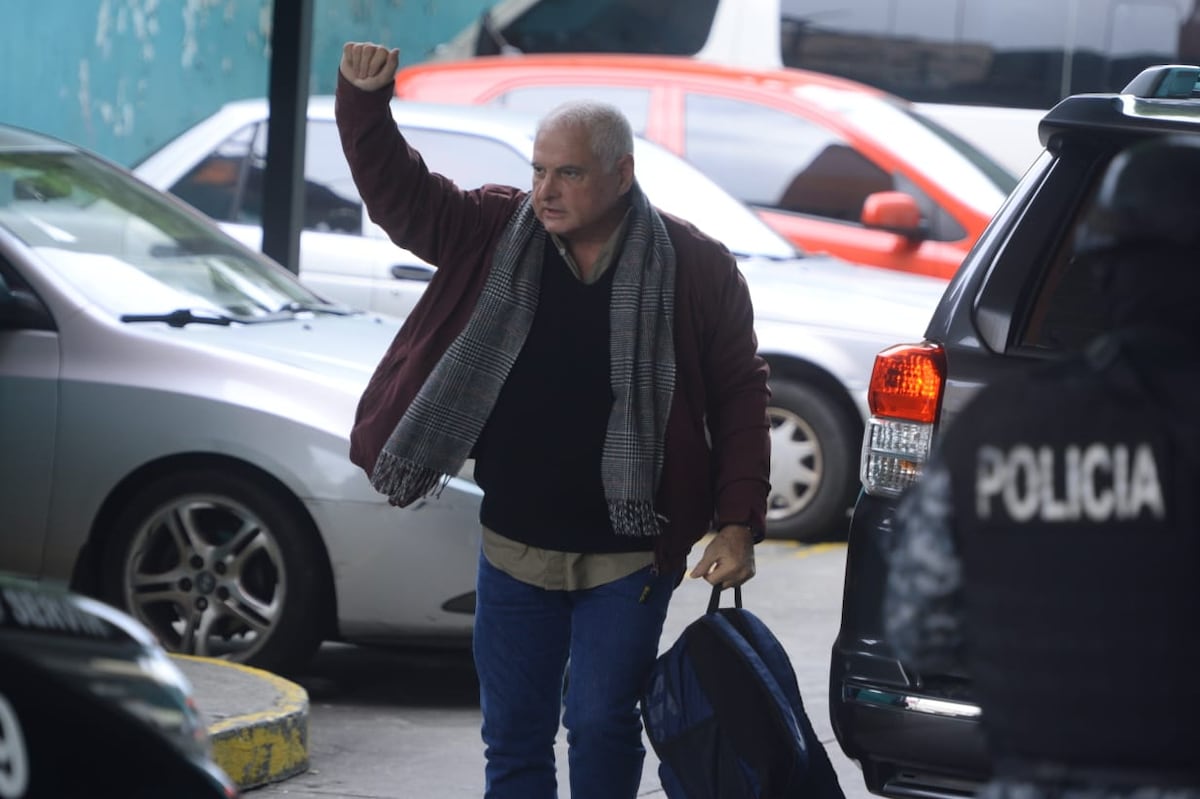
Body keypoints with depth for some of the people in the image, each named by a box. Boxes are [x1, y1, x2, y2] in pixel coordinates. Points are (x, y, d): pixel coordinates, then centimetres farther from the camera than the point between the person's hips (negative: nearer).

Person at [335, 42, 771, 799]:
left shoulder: (696, 267, -8)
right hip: (515, 546, 4)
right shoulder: (495, 234, 0)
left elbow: (740, 400, -4)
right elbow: (399, 194, -1)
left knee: (600, 723, -3)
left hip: (629, 555, -3)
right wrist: (364, 101, -19)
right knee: (513, 736, 8)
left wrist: (737, 525, -10)